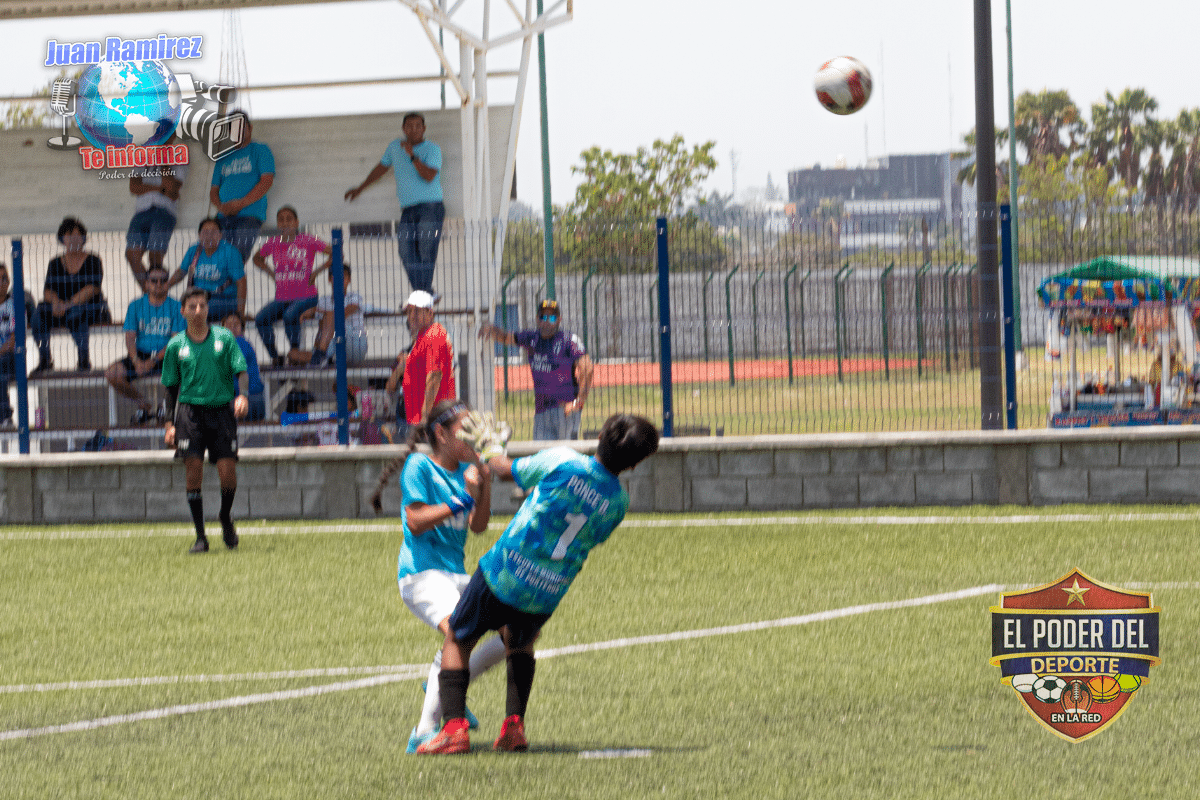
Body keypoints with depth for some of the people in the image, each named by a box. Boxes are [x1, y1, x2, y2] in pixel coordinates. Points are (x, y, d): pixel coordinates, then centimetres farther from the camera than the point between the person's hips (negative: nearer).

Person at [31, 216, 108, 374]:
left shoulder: (92, 260, 1)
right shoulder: (56, 263, 12)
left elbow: (93, 288, -13)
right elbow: (48, 290, 1)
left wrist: (69, 304, -24)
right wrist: (56, 302, -23)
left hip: (91, 308, -3)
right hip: (63, 307, 3)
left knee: (75, 312, -38)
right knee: (41, 312, -27)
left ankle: (84, 359, -26)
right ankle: (44, 359, -19)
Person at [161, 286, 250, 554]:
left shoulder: (224, 338, 5)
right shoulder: (176, 345, 7)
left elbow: (241, 371, 2)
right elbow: (172, 387, 12)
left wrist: (242, 395, -18)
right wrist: (170, 424, 5)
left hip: (222, 410, 0)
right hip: (190, 409, 0)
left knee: (227, 472, -6)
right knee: (194, 473, -10)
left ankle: (225, 517, 25)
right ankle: (200, 536, -3)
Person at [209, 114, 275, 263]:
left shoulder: (260, 150, 10)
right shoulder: (223, 158, 25)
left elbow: (267, 181, -3)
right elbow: (213, 190, 21)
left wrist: (241, 203, -12)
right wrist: (220, 207, -4)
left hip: (249, 216, -5)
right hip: (224, 217, 5)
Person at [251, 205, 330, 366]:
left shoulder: (308, 241, -4)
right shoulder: (273, 243, 7)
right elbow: (257, 258, 27)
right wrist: (271, 273, 12)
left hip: (306, 297, -4)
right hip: (281, 299, 4)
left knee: (290, 315, -36)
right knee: (261, 319, -22)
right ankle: (275, 357, -9)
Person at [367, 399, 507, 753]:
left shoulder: (465, 470, 16)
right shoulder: (419, 466, -4)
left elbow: (478, 526, 8)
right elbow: (416, 523, -13)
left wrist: (484, 483, -4)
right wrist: (459, 503, -16)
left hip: (456, 575, 8)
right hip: (421, 573, -8)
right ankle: (425, 732, -32)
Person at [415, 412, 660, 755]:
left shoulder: (562, 461, -15)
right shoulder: (618, 502, -5)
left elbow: (506, 470, 1)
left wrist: (490, 447, 23)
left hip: (501, 575, -3)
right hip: (548, 594, 3)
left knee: (457, 642, 16)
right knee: (520, 643, 33)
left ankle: (454, 726, -1)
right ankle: (514, 725, 16)